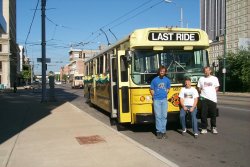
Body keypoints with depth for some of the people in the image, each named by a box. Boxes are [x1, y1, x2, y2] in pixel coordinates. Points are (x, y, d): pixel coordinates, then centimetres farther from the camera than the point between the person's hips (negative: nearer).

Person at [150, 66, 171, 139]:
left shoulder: (167, 80, 6)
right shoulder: (155, 80, 0)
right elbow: (151, 90, 7)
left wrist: (164, 94, 11)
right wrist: (155, 96, 6)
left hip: (164, 100, 2)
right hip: (157, 100, -2)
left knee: (164, 116, 3)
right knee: (158, 116, -2)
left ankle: (163, 131, 11)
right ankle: (159, 131, 4)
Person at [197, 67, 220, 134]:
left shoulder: (215, 78, 7)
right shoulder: (201, 79, 9)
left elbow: (217, 88, 10)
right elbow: (199, 88, 12)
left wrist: (211, 93, 0)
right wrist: (203, 92, 0)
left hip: (212, 99, 0)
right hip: (204, 98, 0)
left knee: (213, 114, 5)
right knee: (203, 114, -1)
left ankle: (213, 128, 19)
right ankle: (204, 128, 6)